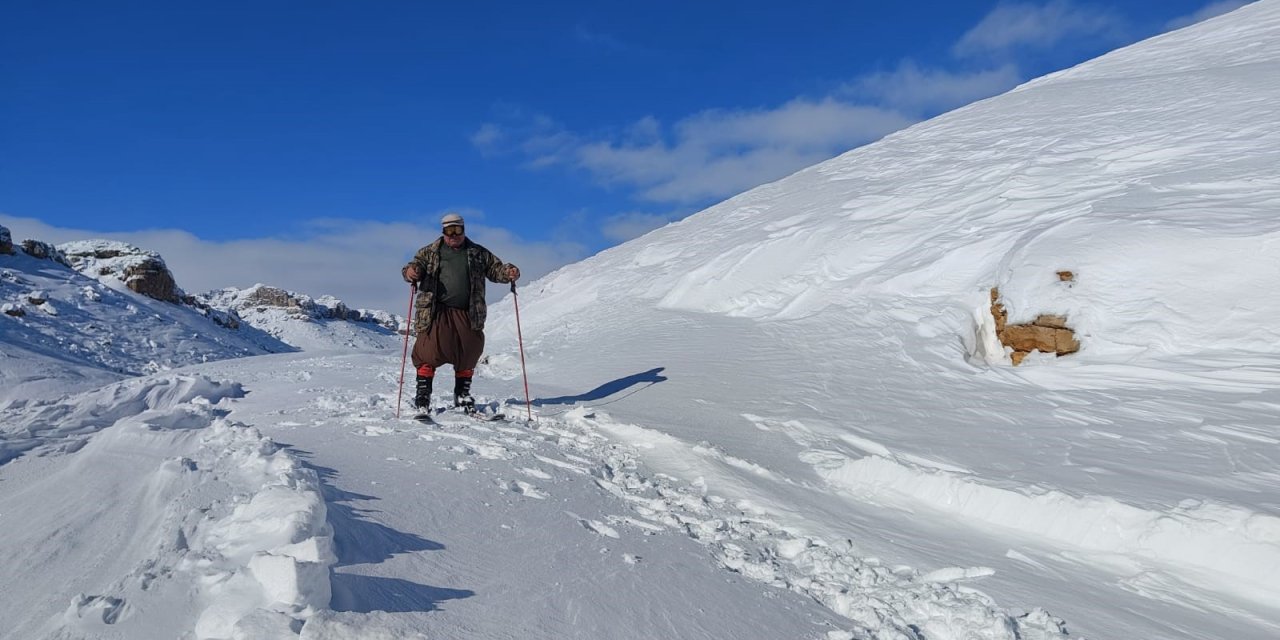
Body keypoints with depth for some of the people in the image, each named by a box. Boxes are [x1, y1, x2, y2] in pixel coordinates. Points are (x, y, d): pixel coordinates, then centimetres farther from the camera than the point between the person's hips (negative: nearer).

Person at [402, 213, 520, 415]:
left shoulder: (478, 253, 15)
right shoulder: (430, 252, 11)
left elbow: (496, 268, 12)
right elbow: (417, 263, 3)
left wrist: (509, 272, -10)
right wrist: (411, 271, -22)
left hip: (468, 314, 2)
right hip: (435, 312, -2)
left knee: (468, 354, 8)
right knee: (430, 352, -10)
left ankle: (463, 396, 23)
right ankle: (423, 395, 1)